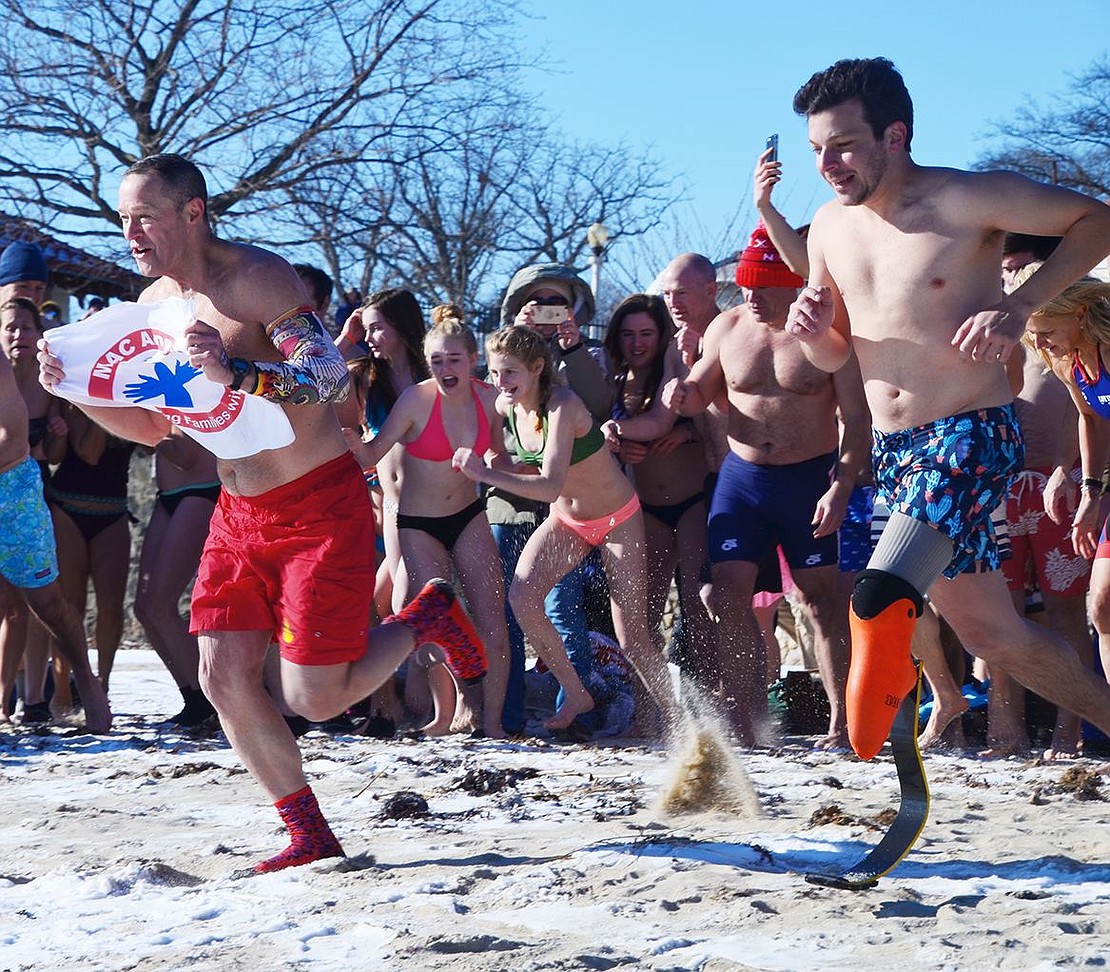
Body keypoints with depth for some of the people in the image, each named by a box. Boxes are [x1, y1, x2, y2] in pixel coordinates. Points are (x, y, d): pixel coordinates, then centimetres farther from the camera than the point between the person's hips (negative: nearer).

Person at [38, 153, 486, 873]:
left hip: (320, 506, -7)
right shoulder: (156, 304, 6)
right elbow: (153, 427, 14)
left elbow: (330, 376, -28)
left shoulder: (258, 278, -17)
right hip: (238, 512, 7)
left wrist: (237, 375, -44)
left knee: (312, 699, -9)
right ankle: (310, 836, 11)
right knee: (225, 680, -2)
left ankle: (427, 619, 18)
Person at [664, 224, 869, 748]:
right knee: (728, 594, -5)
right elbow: (701, 392, 19)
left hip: (812, 479, -4)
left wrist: (840, 489, -19)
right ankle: (740, 723, 0)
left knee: (821, 598, 0)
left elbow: (856, 419, -9)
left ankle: (842, 723, 7)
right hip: (742, 475, 4)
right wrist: (682, 394, -6)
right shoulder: (728, 327, 5)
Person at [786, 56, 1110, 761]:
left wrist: (1018, 307, -18)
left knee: (880, 602, -32)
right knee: (990, 631, 12)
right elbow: (836, 355, 16)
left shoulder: (965, 200, -12)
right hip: (896, 451, 7)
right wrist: (811, 331, -8)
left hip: (974, 437, -7)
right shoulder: (831, 227, 7)